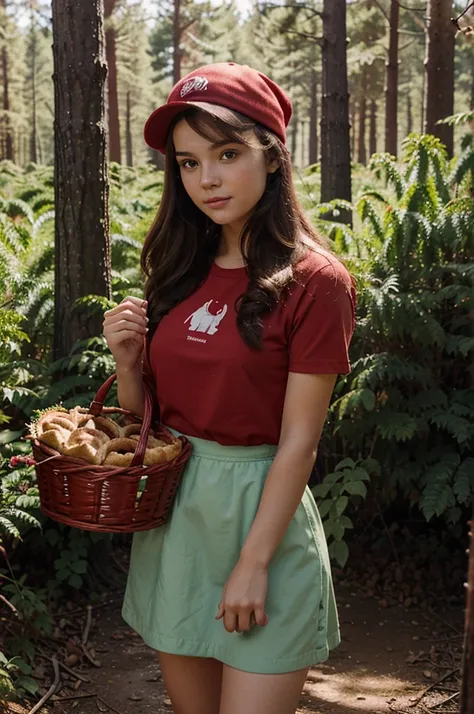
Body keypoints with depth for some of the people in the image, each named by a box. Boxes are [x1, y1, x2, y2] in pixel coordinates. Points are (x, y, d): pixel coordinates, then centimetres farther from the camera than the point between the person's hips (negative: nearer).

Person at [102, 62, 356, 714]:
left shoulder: (314, 281, -12)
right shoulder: (180, 270, 5)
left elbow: (298, 440, -13)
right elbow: (146, 414, 11)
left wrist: (253, 563, -14)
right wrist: (128, 360, -9)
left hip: (260, 509, -5)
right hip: (170, 508, 6)